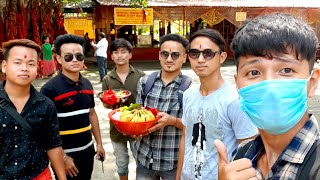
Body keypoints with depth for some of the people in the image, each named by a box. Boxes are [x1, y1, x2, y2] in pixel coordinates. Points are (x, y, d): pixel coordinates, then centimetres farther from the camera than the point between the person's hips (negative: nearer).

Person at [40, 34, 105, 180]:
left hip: (87, 150, 6)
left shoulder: (87, 84, 3)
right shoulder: (49, 89, -16)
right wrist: (62, 157, -16)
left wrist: (99, 143, 12)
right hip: (65, 153, -6)